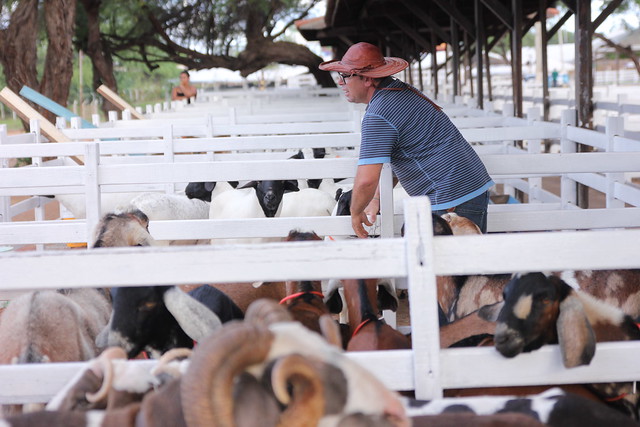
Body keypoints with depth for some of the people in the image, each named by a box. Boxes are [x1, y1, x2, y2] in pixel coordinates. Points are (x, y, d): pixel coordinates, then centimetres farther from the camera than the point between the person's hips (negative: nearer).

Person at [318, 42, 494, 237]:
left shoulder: (377, 116, -17)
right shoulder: (402, 90, 16)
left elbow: (366, 180, -23)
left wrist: (355, 213, -3)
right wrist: (377, 198, 23)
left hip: (454, 202, -10)